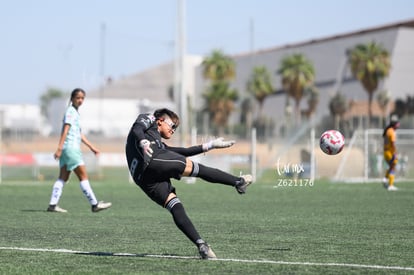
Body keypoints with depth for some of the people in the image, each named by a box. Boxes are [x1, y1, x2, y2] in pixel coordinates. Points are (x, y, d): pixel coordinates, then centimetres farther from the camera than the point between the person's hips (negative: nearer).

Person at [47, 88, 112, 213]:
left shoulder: (75, 112, 20)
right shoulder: (70, 111, -8)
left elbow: (79, 134, 26)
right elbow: (65, 130, -17)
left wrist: (92, 147, 27)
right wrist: (59, 147, -23)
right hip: (71, 147, -9)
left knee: (63, 178, 6)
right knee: (83, 176, -6)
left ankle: (52, 205, 2)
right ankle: (94, 204, -3)